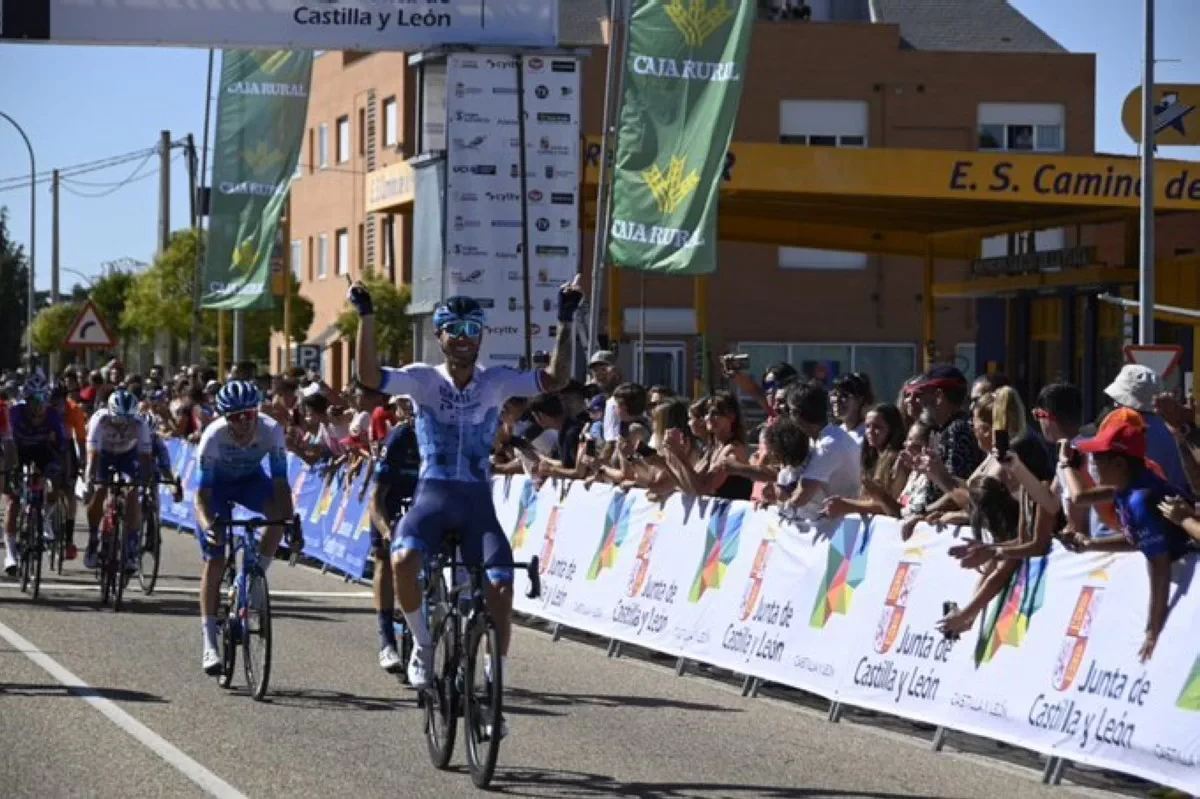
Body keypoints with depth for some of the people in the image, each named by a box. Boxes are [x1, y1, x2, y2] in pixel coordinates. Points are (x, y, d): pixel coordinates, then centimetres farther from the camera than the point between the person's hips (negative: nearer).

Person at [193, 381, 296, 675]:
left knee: (279, 510, -32)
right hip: (217, 483, -2)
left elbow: (280, 483, -30)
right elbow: (202, 491, -33)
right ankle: (209, 645, -5)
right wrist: (207, 524, -51)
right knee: (214, 560, -10)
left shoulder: (271, 430, -31)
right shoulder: (213, 436, -35)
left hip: (250, 479, 2)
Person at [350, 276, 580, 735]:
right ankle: (423, 643, -4)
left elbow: (555, 380, -8)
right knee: (403, 561, -32)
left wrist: (566, 323, -16)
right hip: (432, 496, -1)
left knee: (501, 588, -15)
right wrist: (366, 318, -26)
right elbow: (370, 377, -17)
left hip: (478, 502, 1)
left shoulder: (496, 382, 3)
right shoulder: (423, 379, -1)